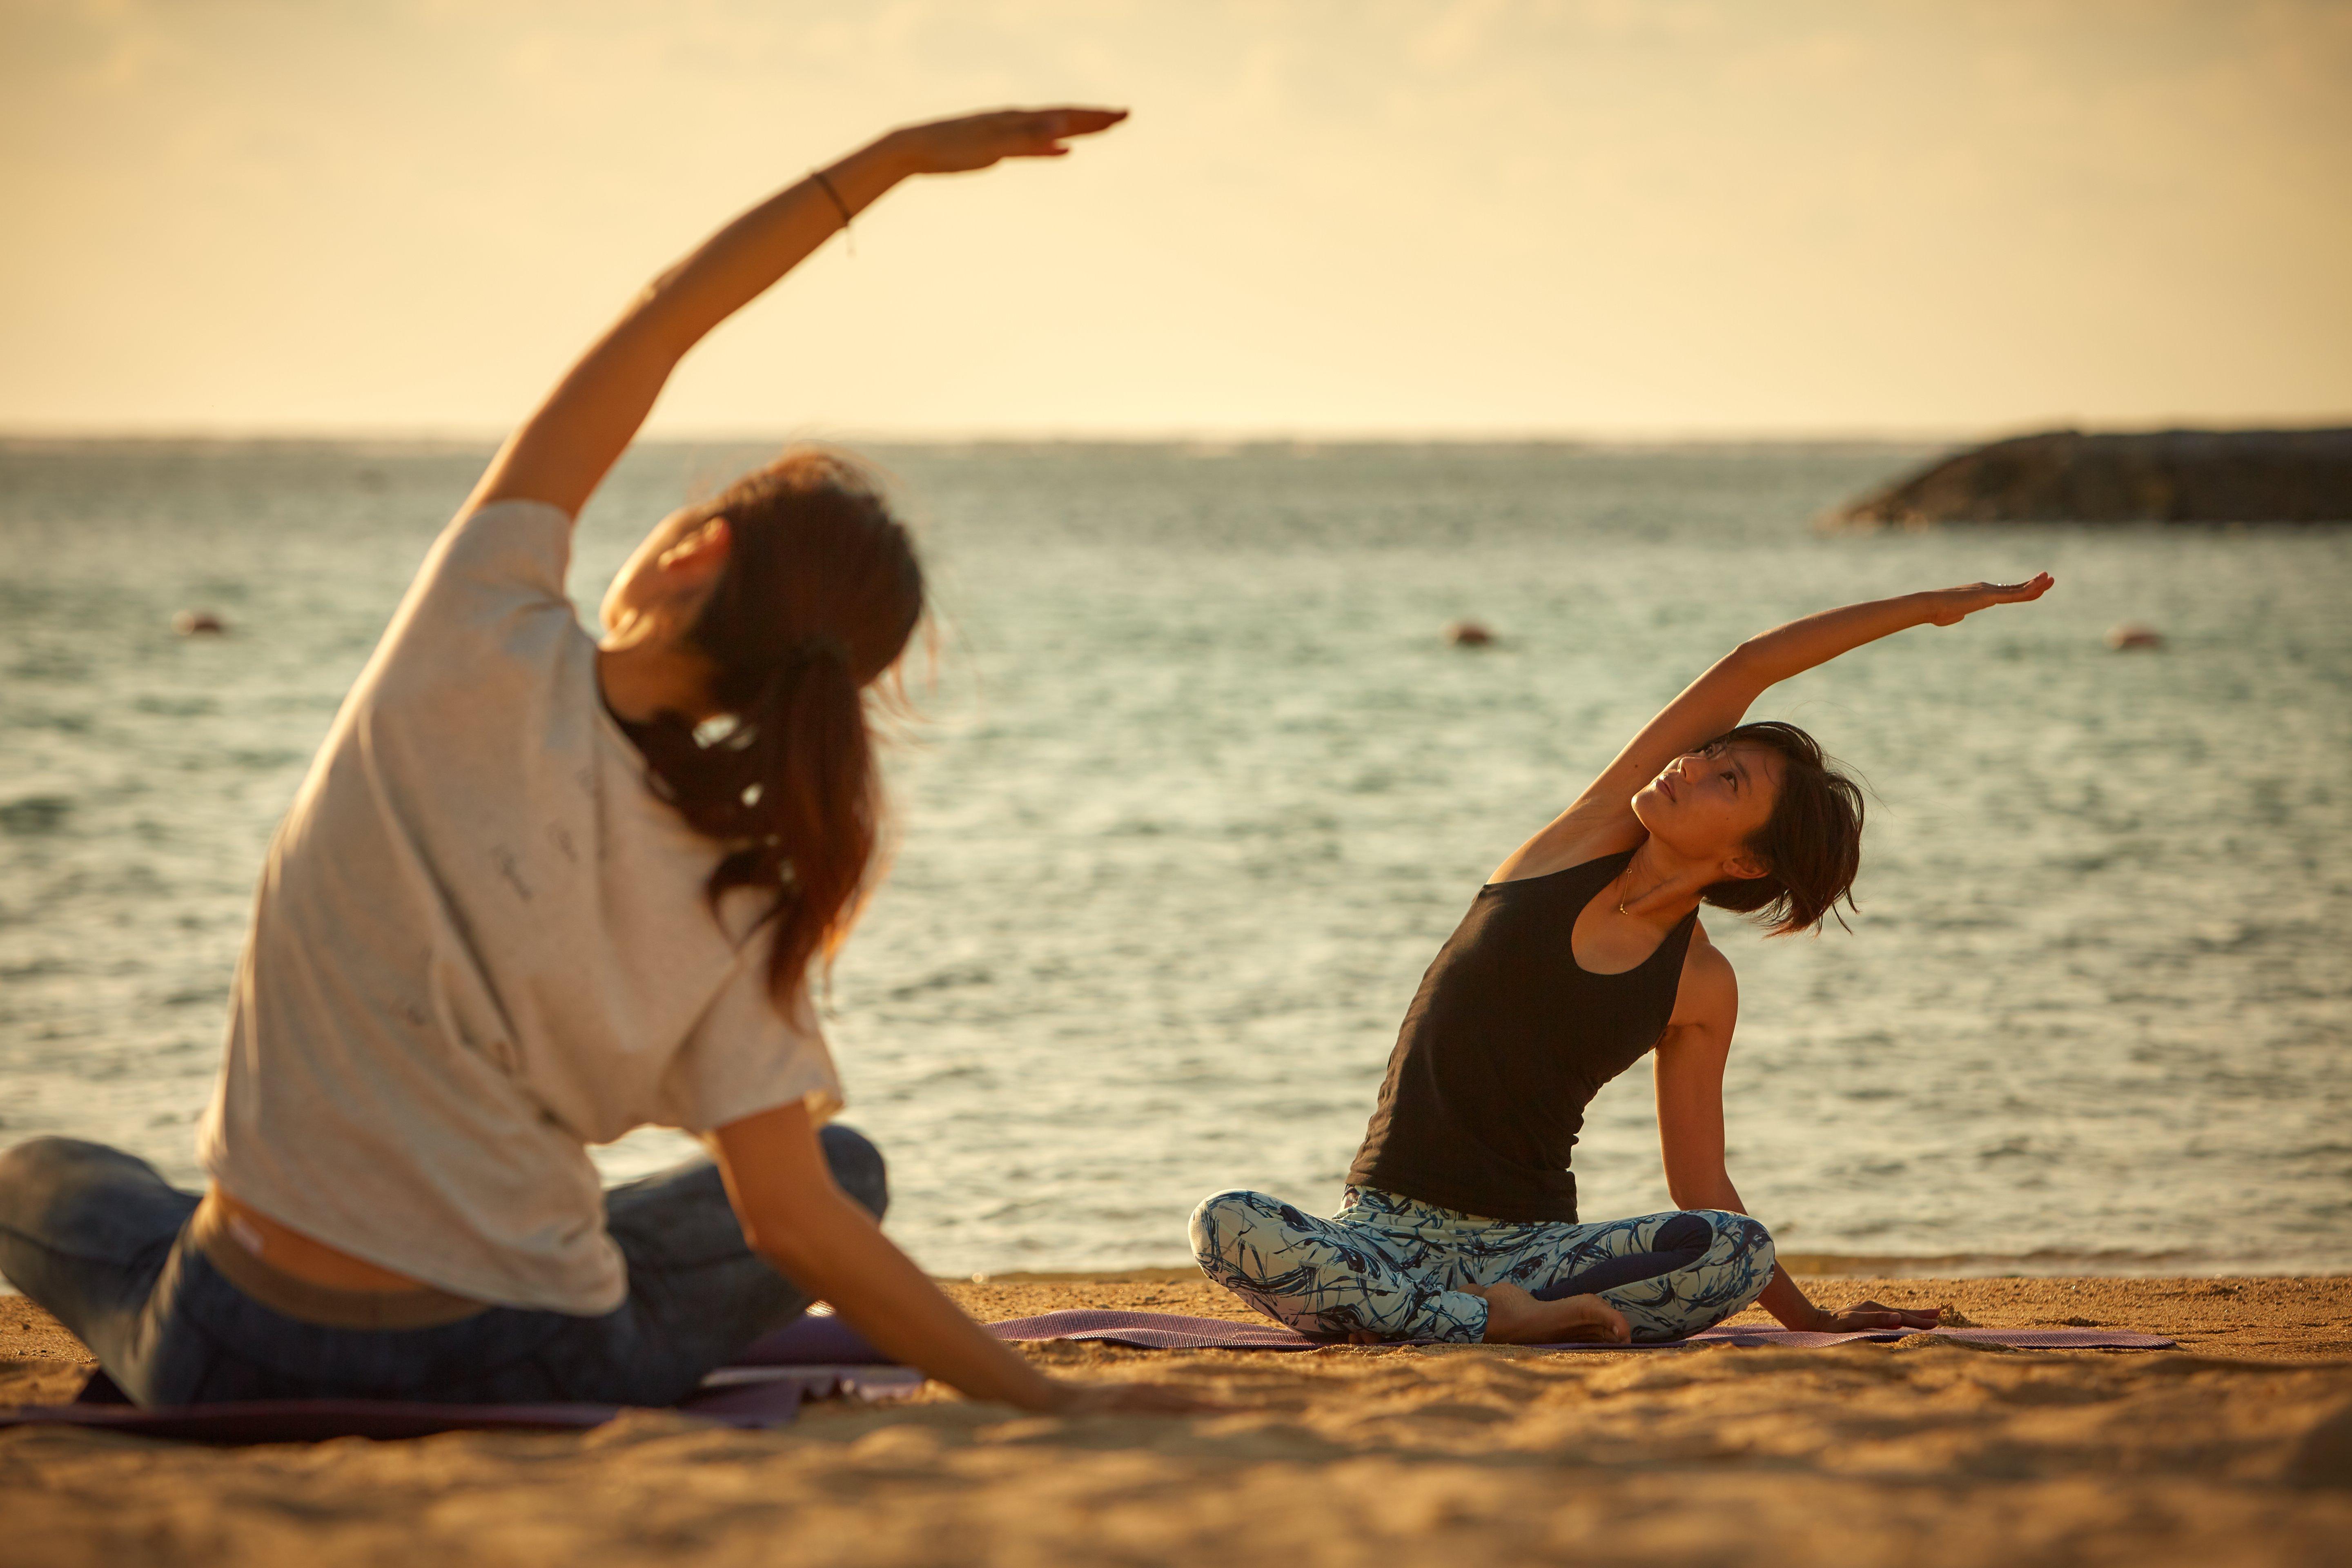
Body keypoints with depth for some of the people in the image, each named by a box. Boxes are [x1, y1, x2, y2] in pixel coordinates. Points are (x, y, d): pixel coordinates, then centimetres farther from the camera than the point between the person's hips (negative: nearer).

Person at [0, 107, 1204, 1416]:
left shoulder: (485, 656, -12)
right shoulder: (739, 903, -9)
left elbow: (656, 325, -5)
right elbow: (792, 1222, -13)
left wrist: (897, 159, -4)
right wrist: (1050, 1400, -9)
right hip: (524, 1389, -1)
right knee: (846, 1163, 29)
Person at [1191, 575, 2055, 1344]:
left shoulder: (1701, 988, 4)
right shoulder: (1587, 841, 4)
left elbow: (1700, 1186, 12)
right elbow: (1746, 670, 1)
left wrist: (1813, 1322, 8)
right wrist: (1932, 606, 8)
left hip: (1529, 1247, 0)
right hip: (1385, 1230, 0)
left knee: (1741, 1253, -28)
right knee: (1228, 1225, -33)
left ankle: (1505, 1319, -30)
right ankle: (1500, 1322, -31)